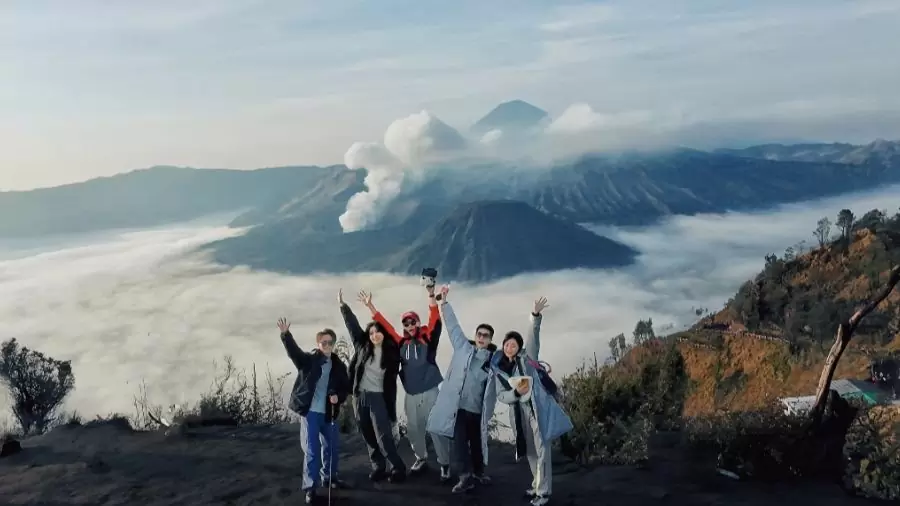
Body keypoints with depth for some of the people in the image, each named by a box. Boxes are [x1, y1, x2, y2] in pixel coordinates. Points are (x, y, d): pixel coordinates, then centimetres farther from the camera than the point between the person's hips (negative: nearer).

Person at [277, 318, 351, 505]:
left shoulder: (339, 366, 5)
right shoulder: (308, 360, -4)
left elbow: (346, 387, 11)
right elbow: (293, 351, -22)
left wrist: (338, 397, -11)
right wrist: (285, 334, -41)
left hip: (328, 413, 4)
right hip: (310, 412, -4)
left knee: (331, 447, 16)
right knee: (312, 450, -3)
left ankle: (329, 477, 36)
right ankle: (310, 487, 4)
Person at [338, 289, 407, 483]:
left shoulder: (391, 351, -3)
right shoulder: (362, 347, 5)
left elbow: (392, 378, 4)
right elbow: (353, 326, 4)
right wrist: (343, 305, 3)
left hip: (379, 398, -4)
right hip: (360, 397, 4)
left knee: (383, 437, -8)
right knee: (368, 436, 9)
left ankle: (398, 468, 4)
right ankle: (378, 467, 21)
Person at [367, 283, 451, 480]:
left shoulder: (428, 339, -3)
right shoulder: (402, 343, 5)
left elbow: (434, 320, -17)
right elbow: (385, 326, 8)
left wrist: (431, 295, -29)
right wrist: (370, 306, 7)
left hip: (431, 391, -4)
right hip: (411, 395, 4)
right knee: (413, 429, 14)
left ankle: (445, 464, 8)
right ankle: (421, 458, 34)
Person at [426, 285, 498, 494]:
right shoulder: (463, 348, 5)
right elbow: (453, 325, 1)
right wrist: (444, 302, -3)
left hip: (478, 410, 2)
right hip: (457, 406, -2)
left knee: (477, 442, 15)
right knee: (459, 441, -9)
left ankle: (478, 472, 33)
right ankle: (466, 477, -6)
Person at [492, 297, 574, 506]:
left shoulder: (526, 358, 0)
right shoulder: (499, 369, 8)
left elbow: (532, 338, -15)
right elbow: (501, 395, 4)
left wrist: (535, 316, -31)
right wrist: (516, 392, -17)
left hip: (537, 408, -4)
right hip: (519, 412, 4)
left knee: (541, 449, -5)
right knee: (530, 451, 15)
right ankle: (536, 485, 30)